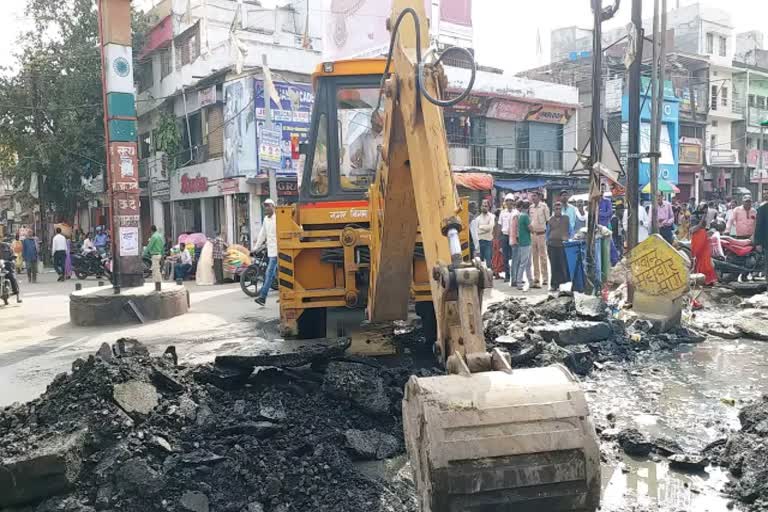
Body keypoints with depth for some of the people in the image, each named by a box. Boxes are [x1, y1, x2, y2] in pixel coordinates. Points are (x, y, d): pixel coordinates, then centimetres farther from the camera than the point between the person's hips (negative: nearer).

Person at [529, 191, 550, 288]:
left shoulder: (544, 206, -7)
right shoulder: (530, 207, 9)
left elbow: (548, 219, -7)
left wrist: (546, 230, -8)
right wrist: (529, 226, 9)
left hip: (541, 234, -6)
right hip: (532, 233, 6)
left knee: (543, 256, -2)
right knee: (534, 256, 9)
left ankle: (545, 278, 5)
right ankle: (536, 278, 15)